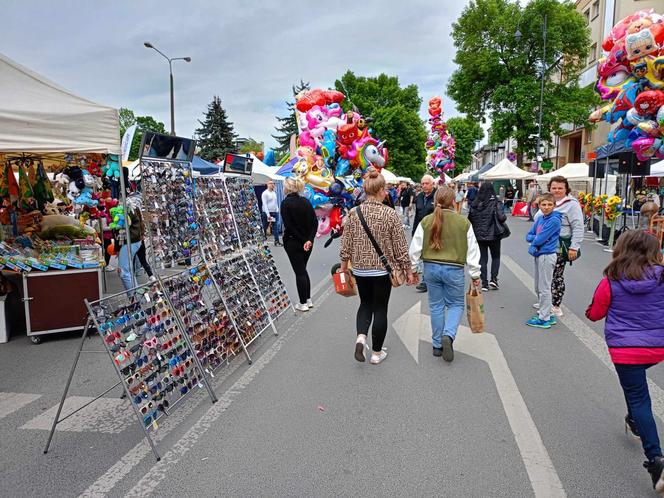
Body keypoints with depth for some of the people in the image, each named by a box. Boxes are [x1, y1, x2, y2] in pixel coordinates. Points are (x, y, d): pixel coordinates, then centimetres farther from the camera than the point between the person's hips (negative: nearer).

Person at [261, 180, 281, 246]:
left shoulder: (274, 193, 13)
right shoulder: (265, 193, -7)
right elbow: (264, 204, -12)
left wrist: (277, 210, 8)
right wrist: (268, 214, -18)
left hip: (275, 212, 6)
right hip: (267, 213, -5)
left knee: (276, 227, -1)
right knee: (265, 227, 4)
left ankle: (276, 241, -1)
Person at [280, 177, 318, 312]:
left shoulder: (285, 203, -10)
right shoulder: (305, 201, 5)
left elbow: (289, 225, -16)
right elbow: (315, 222, -2)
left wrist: (303, 240, -12)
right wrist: (309, 239, -9)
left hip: (293, 242, -5)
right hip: (308, 242, 5)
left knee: (299, 272, 2)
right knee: (303, 270, 19)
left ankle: (303, 303, 9)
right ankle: (308, 300, 24)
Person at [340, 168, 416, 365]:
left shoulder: (353, 213, -4)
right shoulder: (390, 214, -12)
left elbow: (346, 244, 1)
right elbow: (400, 247, -8)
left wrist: (343, 267, 13)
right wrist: (408, 271, 2)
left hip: (360, 269, 3)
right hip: (383, 269, -3)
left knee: (365, 304, 23)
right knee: (380, 309, 10)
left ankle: (361, 337, 0)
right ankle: (376, 353, 20)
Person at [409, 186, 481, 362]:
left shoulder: (426, 221, -3)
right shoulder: (463, 222, -5)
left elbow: (415, 247, 0)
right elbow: (472, 250, 0)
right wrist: (475, 275, 9)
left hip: (431, 267, 2)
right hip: (454, 269, -2)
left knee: (436, 306, 14)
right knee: (456, 304, 14)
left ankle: (437, 345, 20)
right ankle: (448, 335, -10)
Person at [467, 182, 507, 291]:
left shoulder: (475, 203, -2)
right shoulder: (495, 203, -11)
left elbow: (470, 218, -2)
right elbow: (502, 217, -19)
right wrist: (504, 218, 3)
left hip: (479, 235, 2)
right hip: (493, 235, -2)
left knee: (482, 258, 10)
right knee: (496, 257, 16)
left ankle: (484, 283, 8)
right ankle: (493, 278, 4)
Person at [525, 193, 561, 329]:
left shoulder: (554, 220, -15)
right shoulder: (540, 219, 9)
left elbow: (540, 239, -20)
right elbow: (528, 236, 8)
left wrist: (534, 239, -1)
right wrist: (537, 238, -11)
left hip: (547, 256, -8)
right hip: (538, 255, 8)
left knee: (544, 288, 0)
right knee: (538, 287, 17)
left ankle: (544, 319, 9)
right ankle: (546, 313, 29)